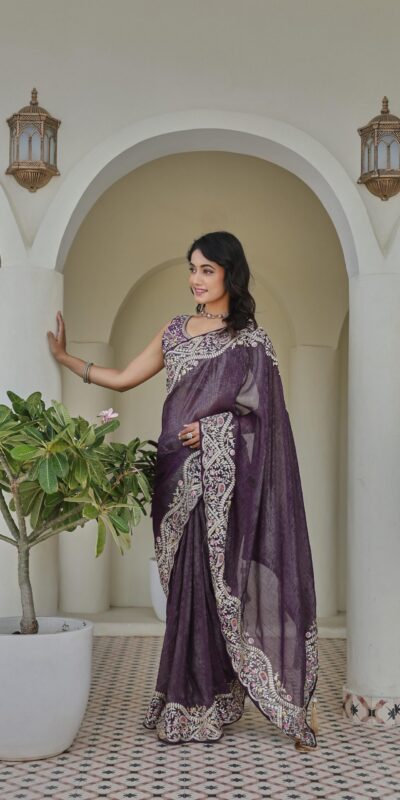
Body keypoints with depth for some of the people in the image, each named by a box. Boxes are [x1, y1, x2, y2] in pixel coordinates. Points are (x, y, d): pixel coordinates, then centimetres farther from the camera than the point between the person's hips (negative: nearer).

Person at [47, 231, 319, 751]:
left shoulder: (252, 340, 0)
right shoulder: (175, 331, 14)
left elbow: (261, 413, -3)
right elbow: (123, 379, 18)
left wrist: (210, 427, -14)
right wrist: (64, 357, 18)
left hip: (224, 477, -4)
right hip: (180, 475, 5)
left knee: (223, 581, -5)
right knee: (189, 586, 6)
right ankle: (193, 703, 15)